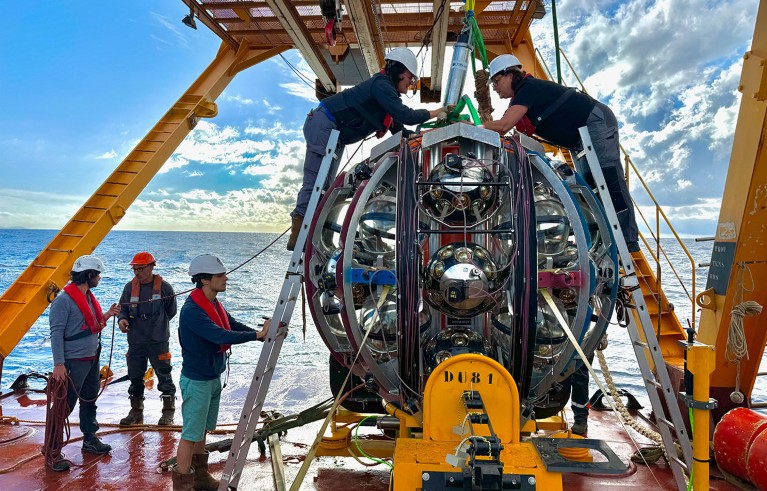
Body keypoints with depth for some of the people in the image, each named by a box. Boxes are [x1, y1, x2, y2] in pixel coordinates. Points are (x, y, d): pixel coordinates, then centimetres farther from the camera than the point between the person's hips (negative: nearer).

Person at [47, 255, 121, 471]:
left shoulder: (88, 296, 10)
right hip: (74, 361, -9)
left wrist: (107, 315, 2)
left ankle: (90, 439, 33)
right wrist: (59, 364, -24)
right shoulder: (64, 300, -17)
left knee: (90, 401, 19)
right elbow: (56, 333, -20)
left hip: (92, 359, 9)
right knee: (64, 405, -2)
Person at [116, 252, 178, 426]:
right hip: (135, 341, 4)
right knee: (135, 377, 13)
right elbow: (123, 308, 9)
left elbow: (171, 312, 3)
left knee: (164, 376, 2)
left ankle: (168, 412, 13)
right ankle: (136, 411, 28)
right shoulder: (130, 287, 3)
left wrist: (156, 324, 8)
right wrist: (122, 319, -11)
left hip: (158, 341, -4)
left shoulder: (164, 287, -7)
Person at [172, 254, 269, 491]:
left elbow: (234, 326, 5)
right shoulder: (192, 310, -24)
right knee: (191, 434, 1)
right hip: (197, 381, -9)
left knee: (202, 430, 19)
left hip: (213, 378, 9)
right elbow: (221, 336, -31)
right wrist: (257, 334, -29)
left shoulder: (214, 304, 5)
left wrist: (264, 334, -9)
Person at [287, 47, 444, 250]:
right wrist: (436, 112, -12)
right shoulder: (381, 85, -15)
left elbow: (399, 129, 17)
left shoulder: (388, 91, 16)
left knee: (325, 184, 5)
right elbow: (405, 116, -23)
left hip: (333, 133, 10)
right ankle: (297, 234, -12)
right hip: (323, 125, -10)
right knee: (315, 181, -13)